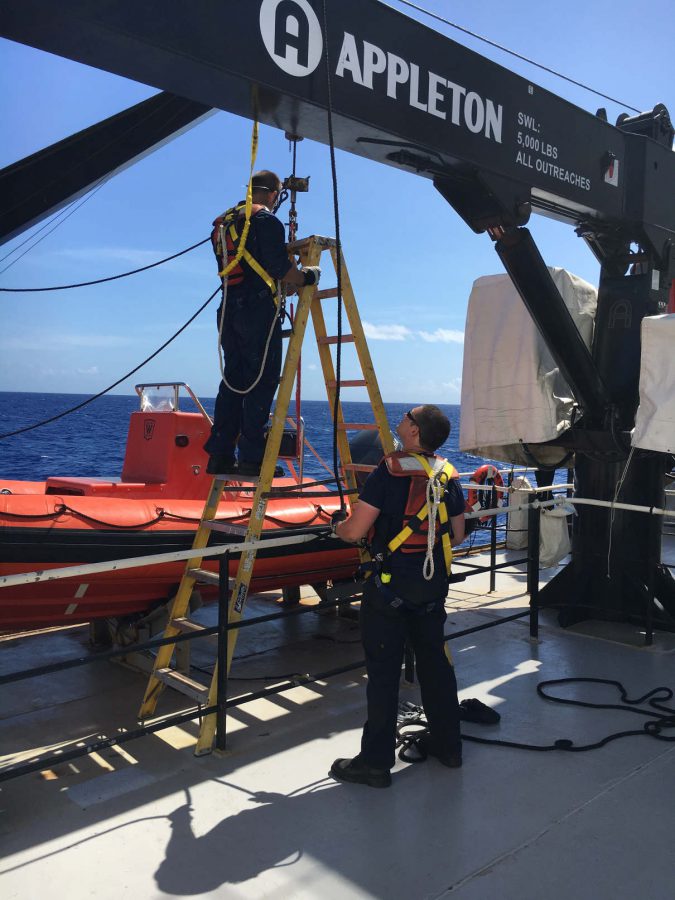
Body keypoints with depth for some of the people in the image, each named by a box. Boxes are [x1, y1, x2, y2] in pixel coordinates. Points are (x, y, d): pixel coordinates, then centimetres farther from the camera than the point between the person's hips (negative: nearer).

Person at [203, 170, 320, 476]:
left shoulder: (223, 224, 20)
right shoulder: (266, 220, -6)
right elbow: (279, 268, -14)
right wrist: (306, 276, 4)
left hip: (229, 310, 8)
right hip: (258, 310, -8)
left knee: (233, 382, 10)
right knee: (261, 383, -5)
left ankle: (220, 456, 9)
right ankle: (251, 458, -7)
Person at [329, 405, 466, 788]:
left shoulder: (389, 473, -17)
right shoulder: (449, 477, 3)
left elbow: (354, 532, -18)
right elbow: (457, 536, 11)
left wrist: (337, 524, 4)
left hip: (391, 583, -6)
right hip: (433, 584, 6)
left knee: (383, 669, 2)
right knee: (435, 660, 18)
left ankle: (377, 761, 11)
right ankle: (448, 745, 31)